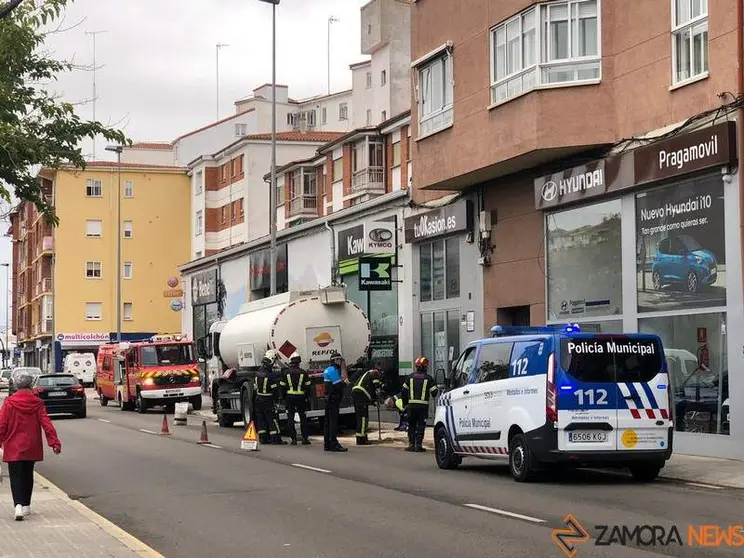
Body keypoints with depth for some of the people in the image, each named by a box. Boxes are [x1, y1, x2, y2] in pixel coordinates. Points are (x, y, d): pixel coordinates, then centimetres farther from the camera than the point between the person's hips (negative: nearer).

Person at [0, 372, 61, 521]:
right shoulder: (37, 403, -4)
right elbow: (47, 424, -8)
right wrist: (54, 442, -7)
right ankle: (26, 506, 24)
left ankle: (18, 504, -21)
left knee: (16, 476, -1)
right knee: (27, 475, 17)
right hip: (31, 447, 2)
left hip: (13, 447, -2)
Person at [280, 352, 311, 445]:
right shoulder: (303, 373, -1)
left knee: (290, 418, 5)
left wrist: (284, 398, 11)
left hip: (289, 397, 0)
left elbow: (282, 387, 1)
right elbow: (308, 386, 1)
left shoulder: (287, 373, -1)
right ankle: (305, 438, 4)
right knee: (303, 418, 8)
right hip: (301, 398, 0)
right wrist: (307, 396, 13)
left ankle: (293, 438, 2)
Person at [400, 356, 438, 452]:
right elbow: (434, 391, -3)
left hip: (412, 405, 2)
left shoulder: (411, 377, 6)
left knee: (412, 425, 12)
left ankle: (411, 444, 9)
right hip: (423, 405, -2)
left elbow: (404, 390, 9)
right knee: (421, 425, 1)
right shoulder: (428, 378, -2)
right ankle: (418, 445, -4)